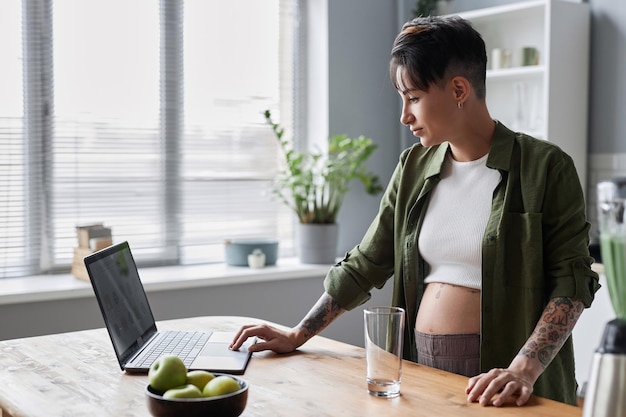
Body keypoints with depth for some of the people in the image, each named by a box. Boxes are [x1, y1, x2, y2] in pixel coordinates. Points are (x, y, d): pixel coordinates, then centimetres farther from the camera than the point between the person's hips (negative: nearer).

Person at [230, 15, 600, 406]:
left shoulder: (544, 167, -8)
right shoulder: (414, 167, 7)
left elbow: (571, 279, -11)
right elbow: (365, 264, 11)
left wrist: (523, 371, -24)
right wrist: (297, 336, 9)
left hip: (498, 374, -4)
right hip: (420, 362, 5)